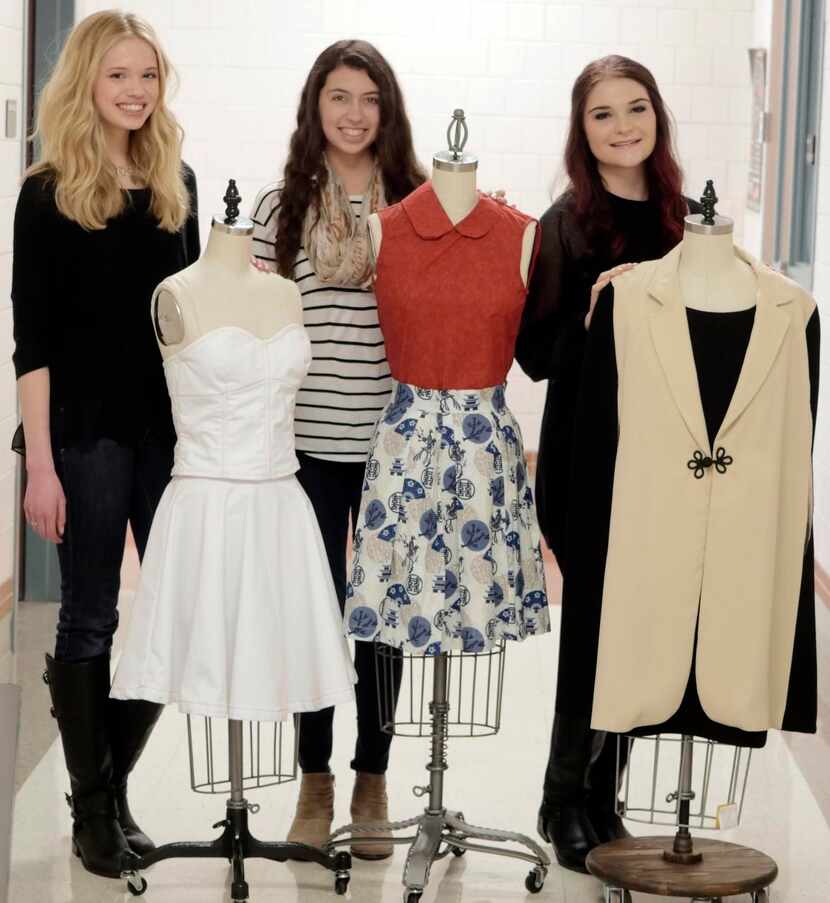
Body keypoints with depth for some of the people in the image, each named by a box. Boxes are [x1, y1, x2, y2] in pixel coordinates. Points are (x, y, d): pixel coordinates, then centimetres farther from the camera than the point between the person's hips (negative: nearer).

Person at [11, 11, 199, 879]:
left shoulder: (176, 184, 9)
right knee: (89, 620, 4)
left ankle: (112, 783, 21)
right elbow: (32, 340, -8)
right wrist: (40, 464, -13)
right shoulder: (48, 194, -5)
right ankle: (92, 809, 18)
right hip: (87, 433, -5)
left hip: (171, 428, 5)